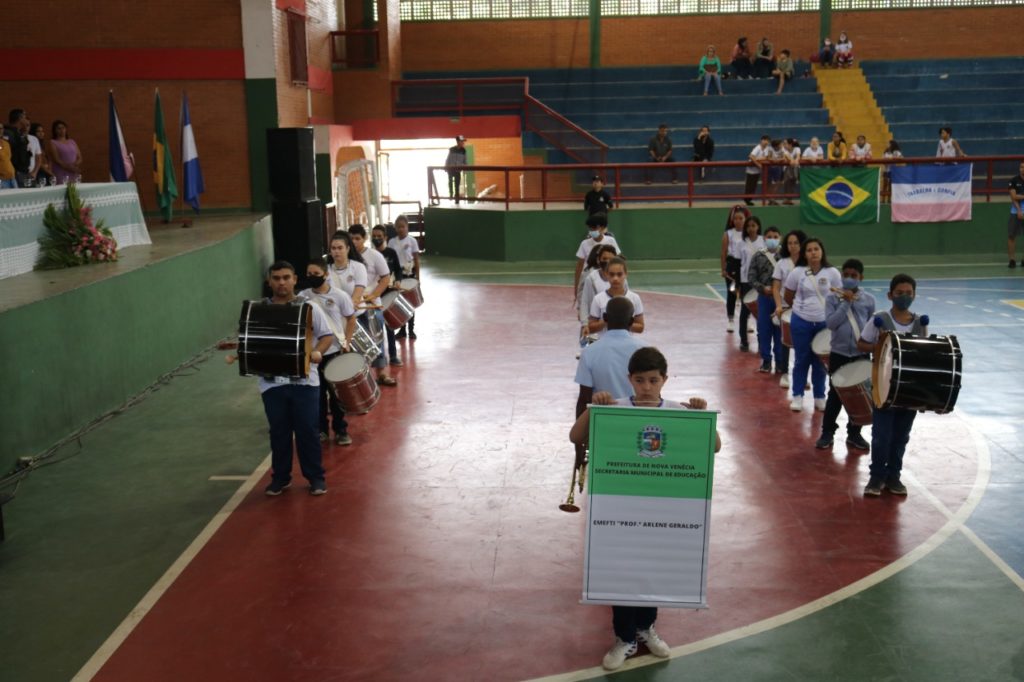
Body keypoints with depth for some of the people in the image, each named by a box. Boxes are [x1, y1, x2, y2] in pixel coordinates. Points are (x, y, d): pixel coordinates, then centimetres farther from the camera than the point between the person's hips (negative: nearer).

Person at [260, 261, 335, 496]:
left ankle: (316, 477, 14)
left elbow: (327, 335, 3)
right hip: (272, 381, 2)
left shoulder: (308, 307, 1)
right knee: (279, 431, 10)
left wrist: (317, 352, -16)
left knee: (307, 429, 1)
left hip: (304, 379, -2)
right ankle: (280, 477, 24)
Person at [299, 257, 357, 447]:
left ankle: (341, 430, 20)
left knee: (337, 393, 8)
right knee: (317, 393, 10)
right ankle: (321, 429, 23)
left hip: (335, 351, -2)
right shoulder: (302, 297, -2)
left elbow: (351, 319, 2)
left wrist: (347, 342, -7)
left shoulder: (339, 295, -7)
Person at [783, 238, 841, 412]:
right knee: (802, 360, 7)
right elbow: (788, 297, 6)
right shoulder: (797, 273, -5)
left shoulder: (832, 273, -4)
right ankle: (797, 396, 17)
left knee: (820, 361, 10)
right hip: (801, 323, -1)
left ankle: (819, 397, 21)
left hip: (824, 323, 1)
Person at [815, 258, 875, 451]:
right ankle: (827, 432, 16)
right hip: (838, 353, -1)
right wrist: (846, 303, -17)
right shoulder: (833, 298, -4)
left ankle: (854, 433, 21)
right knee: (835, 394, 5)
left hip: (861, 354, 2)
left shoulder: (868, 299, 1)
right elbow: (830, 323, -16)